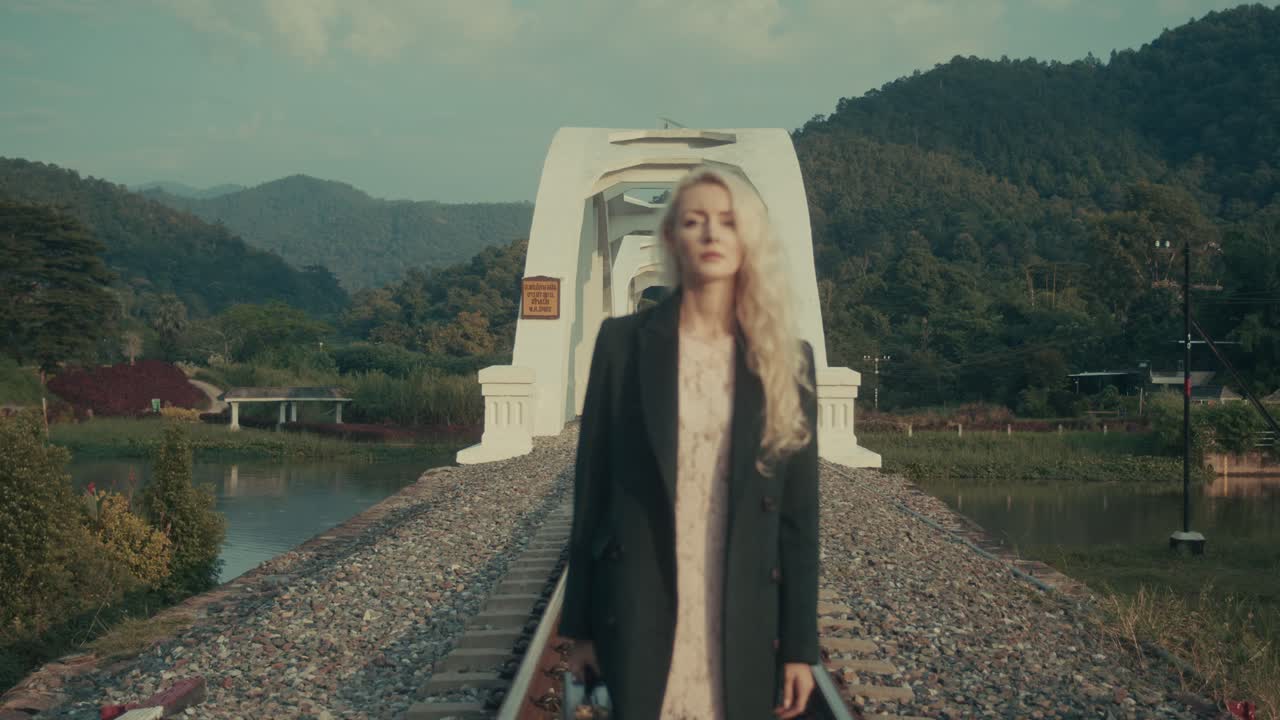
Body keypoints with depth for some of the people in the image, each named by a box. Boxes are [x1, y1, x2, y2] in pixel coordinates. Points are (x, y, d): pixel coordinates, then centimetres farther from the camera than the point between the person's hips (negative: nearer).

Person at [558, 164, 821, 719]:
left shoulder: (786, 359, 4)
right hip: (637, 610, -1)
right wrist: (581, 627, 0)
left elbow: (799, 513, 3)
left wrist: (800, 643, 0)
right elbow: (592, 486, 2)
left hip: (743, 618, 1)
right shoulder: (624, 341, 0)